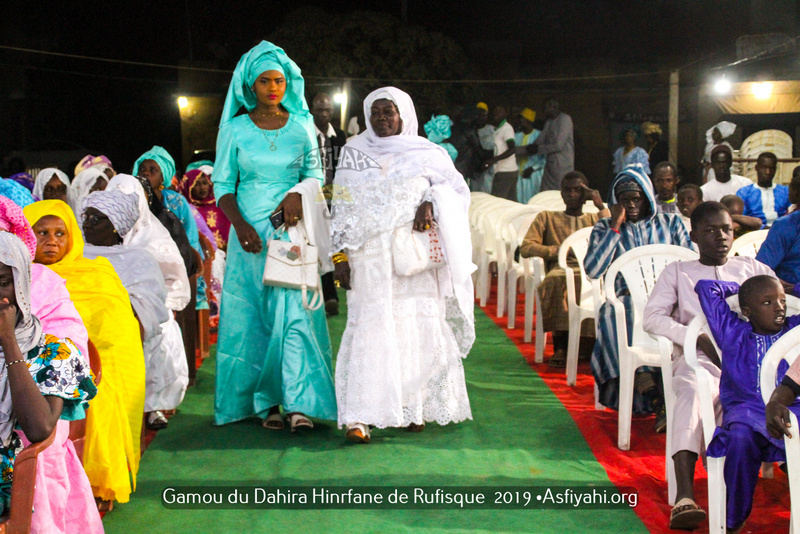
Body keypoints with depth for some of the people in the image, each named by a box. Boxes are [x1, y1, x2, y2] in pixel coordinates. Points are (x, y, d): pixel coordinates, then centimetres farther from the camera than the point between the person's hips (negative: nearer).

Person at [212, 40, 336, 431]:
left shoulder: (302, 127, 5)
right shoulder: (235, 129, 3)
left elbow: (315, 175, 13)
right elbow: (222, 185, 4)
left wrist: (299, 194, -10)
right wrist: (240, 224, -11)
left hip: (292, 231, 0)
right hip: (251, 231, 0)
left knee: (295, 311, -9)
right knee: (254, 315, 2)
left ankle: (298, 403, -10)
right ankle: (266, 403, 9)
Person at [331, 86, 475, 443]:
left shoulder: (426, 154, 9)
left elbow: (458, 190, 11)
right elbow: (341, 209, 12)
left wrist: (431, 204, -8)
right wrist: (340, 255, 3)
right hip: (370, 262, 0)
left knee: (419, 329, -2)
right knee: (368, 330, -9)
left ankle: (415, 408, 10)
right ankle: (358, 416, -13)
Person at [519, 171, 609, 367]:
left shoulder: (595, 219, 31)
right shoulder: (547, 218, 27)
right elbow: (525, 248, 11)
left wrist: (601, 207, 12)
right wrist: (560, 251, 0)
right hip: (561, 270, -1)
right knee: (557, 281, -39)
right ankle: (560, 346, -41)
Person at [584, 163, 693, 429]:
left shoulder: (670, 223, 18)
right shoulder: (605, 229, 15)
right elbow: (592, 270, -2)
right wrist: (616, 226, -3)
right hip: (627, 300, -1)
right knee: (613, 314, -37)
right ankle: (657, 400, -40)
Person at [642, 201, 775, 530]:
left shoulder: (754, 269, 27)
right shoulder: (678, 272, 21)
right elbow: (652, 317, 6)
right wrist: (699, 340, -8)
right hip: (697, 356, -2)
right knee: (692, 391, -38)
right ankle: (684, 497, -51)